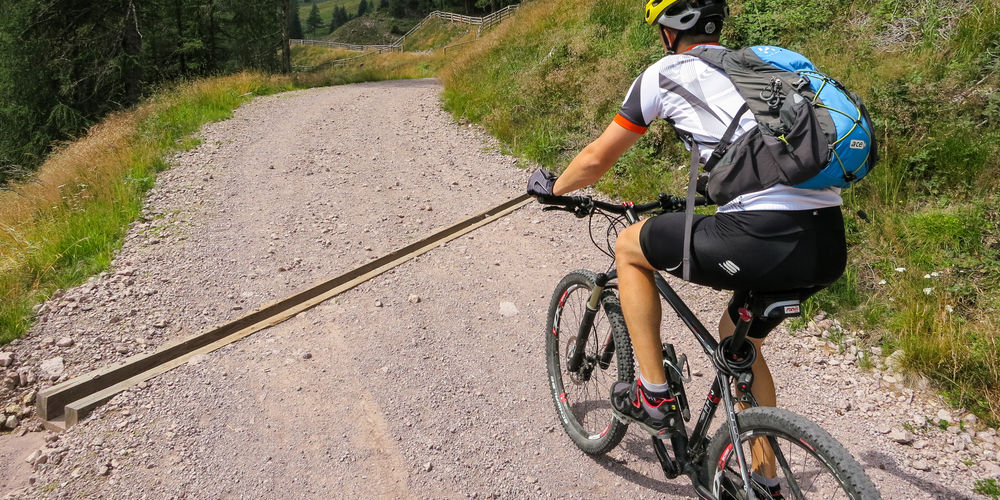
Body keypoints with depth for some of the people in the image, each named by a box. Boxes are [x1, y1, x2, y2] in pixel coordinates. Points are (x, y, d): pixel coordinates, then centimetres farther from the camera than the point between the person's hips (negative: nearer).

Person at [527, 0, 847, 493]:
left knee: (629, 246, 16)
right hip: (831, 243, 8)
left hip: (763, 238, -7)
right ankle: (765, 479, 42)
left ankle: (652, 396, 20)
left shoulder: (667, 72, 8)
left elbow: (595, 160, 15)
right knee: (738, 338, 31)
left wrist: (552, 187, 35)